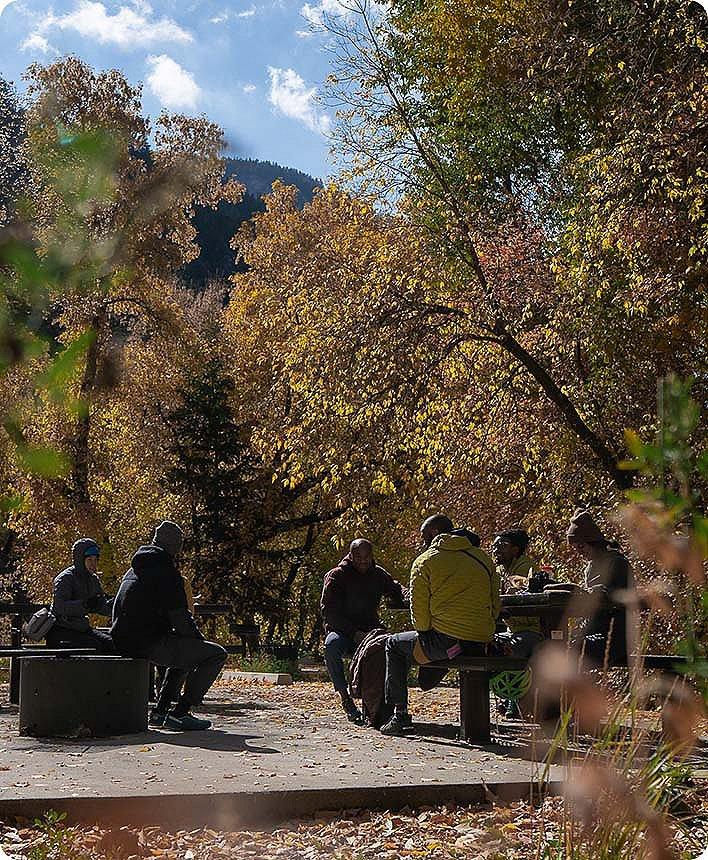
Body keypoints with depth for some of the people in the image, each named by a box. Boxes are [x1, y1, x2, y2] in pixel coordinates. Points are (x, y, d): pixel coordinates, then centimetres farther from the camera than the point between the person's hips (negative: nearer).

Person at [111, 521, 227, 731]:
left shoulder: (133, 571, 19)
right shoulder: (167, 572, -10)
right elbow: (179, 618, -15)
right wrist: (199, 638, 5)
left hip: (123, 644, 10)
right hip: (150, 645, -10)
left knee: (184, 650, 34)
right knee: (216, 654, -6)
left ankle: (160, 710, 26)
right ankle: (179, 713, -8)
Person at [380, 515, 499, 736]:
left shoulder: (424, 562, 0)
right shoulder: (483, 558, 13)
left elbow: (418, 608, -2)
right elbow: (495, 604, 15)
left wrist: (424, 633, 14)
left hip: (446, 641, -5)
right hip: (482, 645, 5)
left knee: (395, 645, 20)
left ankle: (399, 713, 15)